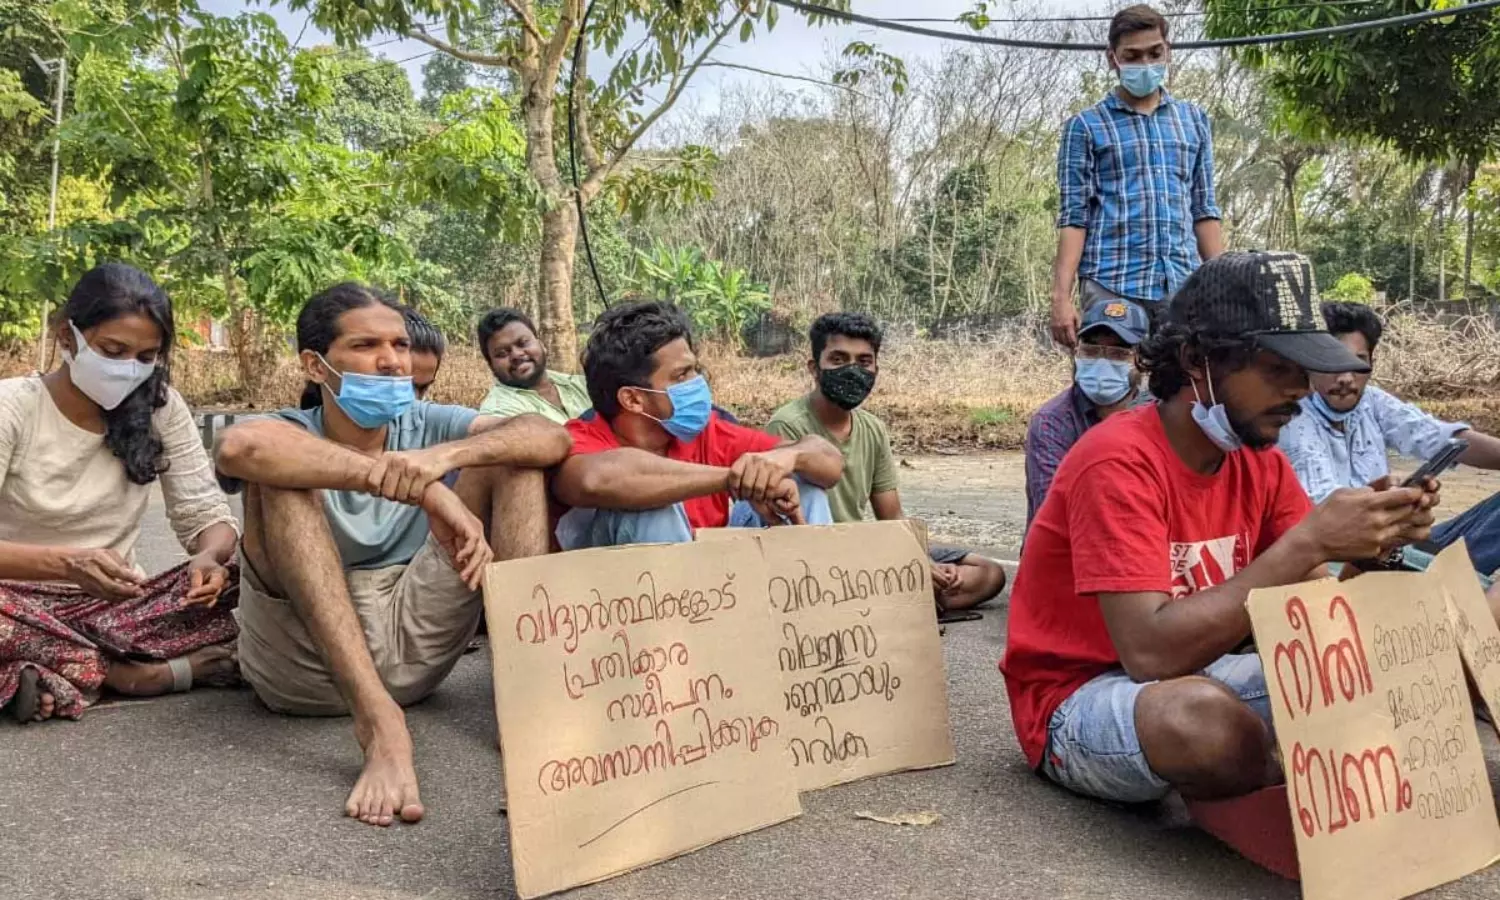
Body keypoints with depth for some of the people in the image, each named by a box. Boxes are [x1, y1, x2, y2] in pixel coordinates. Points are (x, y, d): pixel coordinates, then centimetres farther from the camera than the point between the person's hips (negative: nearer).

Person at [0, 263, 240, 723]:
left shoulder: (160, 407, -1)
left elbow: (205, 514, -3)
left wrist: (210, 557, -28)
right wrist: (65, 563, -39)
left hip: (118, 607, 3)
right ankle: (134, 674, -19)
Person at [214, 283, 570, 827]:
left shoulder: (426, 425, 7)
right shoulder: (292, 436, -3)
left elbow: (552, 438, -9)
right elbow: (238, 446, -31)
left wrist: (446, 456, -29)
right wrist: (425, 491, -36)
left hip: (414, 646, 3)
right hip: (307, 657, -3)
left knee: (513, 459, -5)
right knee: (282, 475, -25)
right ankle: (376, 720, -35)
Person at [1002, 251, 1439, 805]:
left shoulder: (1261, 461, 0)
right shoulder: (1120, 462, -24)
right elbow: (1151, 652, -33)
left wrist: (1369, 550, -22)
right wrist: (1306, 543, -33)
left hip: (1192, 672, 7)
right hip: (1075, 698, -7)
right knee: (1208, 718, -37)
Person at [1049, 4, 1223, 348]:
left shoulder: (1194, 120, 17)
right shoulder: (1086, 126, 5)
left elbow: (1204, 209, 17)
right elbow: (1073, 217, 0)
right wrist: (1061, 296, -10)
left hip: (1183, 284, 3)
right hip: (1112, 285, -3)